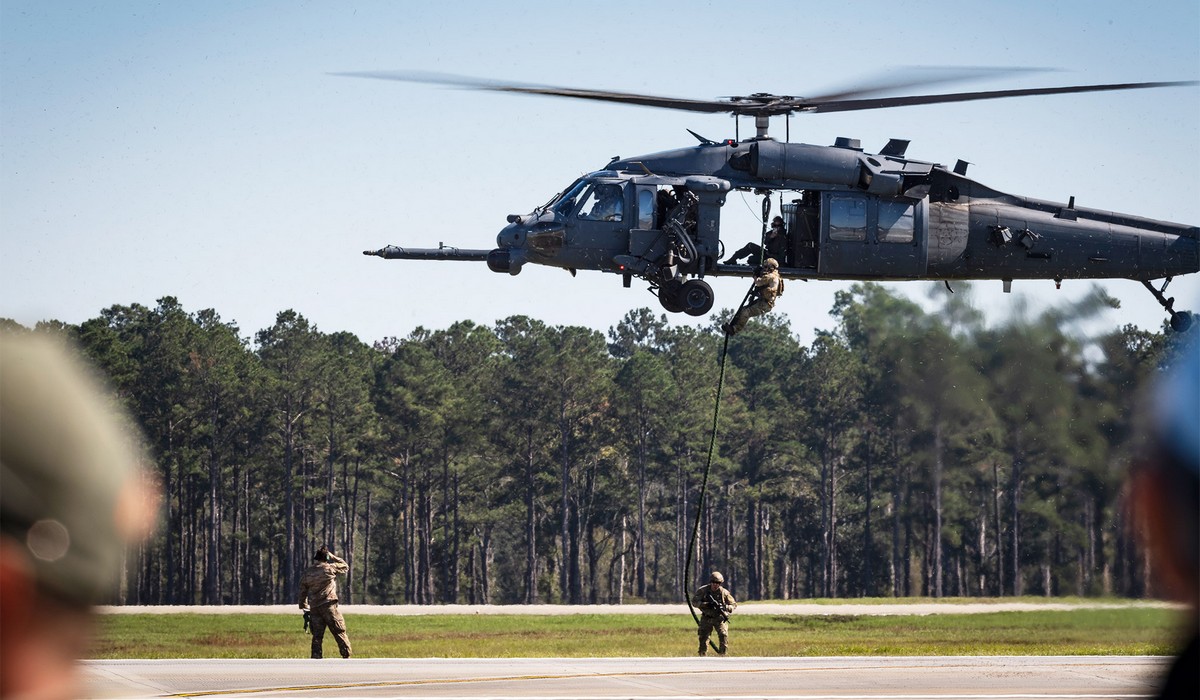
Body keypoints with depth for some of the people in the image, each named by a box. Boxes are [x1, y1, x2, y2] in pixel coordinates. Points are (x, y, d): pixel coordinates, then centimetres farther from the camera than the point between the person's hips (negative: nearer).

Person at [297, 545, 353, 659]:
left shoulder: (306, 574, 9)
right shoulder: (329, 568, -3)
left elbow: (302, 593, 14)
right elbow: (345, 566, 14)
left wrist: (303, 607, 26)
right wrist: (332, 556, 19)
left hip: (314, 609, 4)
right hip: (329, 606, -4)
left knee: (317, 636, 8)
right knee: (340, 632, 0)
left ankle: (316, 659, 3)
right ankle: (346, 656, -6)